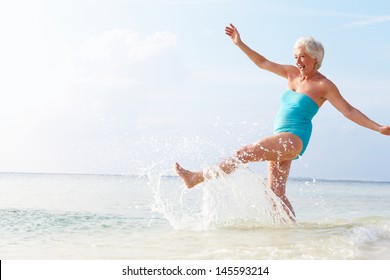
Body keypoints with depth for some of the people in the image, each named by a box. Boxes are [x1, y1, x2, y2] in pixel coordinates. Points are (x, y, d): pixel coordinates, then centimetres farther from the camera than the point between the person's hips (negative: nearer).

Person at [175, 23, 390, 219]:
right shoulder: (292, 73, 14)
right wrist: (239, 44, 14)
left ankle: (197, 177, -15)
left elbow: (349, 111, -5)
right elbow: (263, 63, 19)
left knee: (244, 154, -18)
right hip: (281, 140, 8)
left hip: (294, 138, -8)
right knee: (276, 193, 3)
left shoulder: (323, 85, -4)